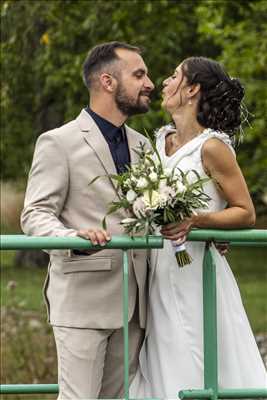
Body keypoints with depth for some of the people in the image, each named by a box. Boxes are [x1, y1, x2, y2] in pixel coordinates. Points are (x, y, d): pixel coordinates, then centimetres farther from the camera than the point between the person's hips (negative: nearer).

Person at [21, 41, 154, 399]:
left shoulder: (141, 146, 18)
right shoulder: (59, 143, -3)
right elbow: (35, 215, -8)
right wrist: (72, 237, -29)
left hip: (133, 303, 6)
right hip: (82, 299, -6)